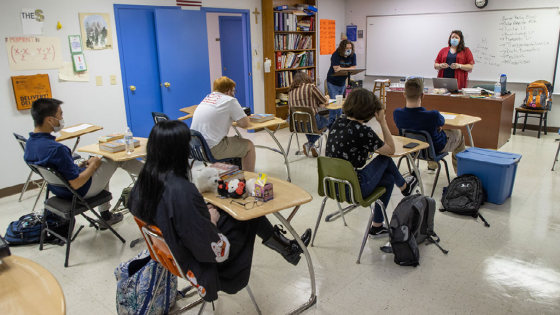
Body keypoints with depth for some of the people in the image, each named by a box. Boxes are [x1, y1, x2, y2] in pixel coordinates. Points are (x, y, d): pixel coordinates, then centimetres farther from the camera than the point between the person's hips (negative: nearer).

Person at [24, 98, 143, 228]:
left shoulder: (29, 143, -5)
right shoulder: (57, 149, -34)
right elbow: (76, 184, -28)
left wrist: (79, 166, 6)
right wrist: (93, 165, -12)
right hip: (81, 191, -8)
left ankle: (105, 217, 37)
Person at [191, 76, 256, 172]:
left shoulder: (206, 98, 15)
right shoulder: (230, 100, -6)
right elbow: (244, 123, -6)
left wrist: (232, 118, 21)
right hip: (212, 150, -8)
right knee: (249, 145, 10)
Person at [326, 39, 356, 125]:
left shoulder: (353, 55, -5)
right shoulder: (336, 55, -20)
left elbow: (353, 68, -10)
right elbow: (336, 69, -29)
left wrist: (342, 69, -22)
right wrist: (348, 69, -21)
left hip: (342, 82, 5)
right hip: (333, 82, -5)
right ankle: (331, 122, 1)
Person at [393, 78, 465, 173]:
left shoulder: (397, 113, -27)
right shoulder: (433, 115, -40)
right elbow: (442, 122, -14)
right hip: (436, 149, -4)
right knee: (458, 133, 26)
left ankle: (431, 166, 51)